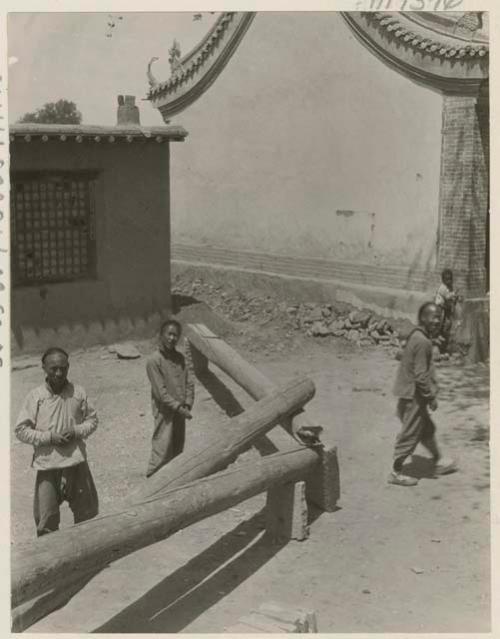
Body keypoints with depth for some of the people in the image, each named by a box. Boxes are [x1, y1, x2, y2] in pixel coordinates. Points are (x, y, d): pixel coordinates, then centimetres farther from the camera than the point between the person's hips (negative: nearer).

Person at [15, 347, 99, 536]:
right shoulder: (35, 397, -5)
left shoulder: (78, 393, 1)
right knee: (46, 519, 1)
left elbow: (92, 419, 11)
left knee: (87, 513, 13)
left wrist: (76, 431, -9)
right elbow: (21, 430, -3)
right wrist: (49, 437, -14)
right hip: (47, 465, -2)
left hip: (76, 461, 2)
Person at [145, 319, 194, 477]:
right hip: (164, 412, -6)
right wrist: (178, 407, -18)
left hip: (180, 411, 6)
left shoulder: (180, 358, 6)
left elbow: (189, 383, 6)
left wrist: (187, 405, -7)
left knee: (178, 448, 14)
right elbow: (160, 391, -17)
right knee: (162, 451, -4)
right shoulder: (154, 361, -14)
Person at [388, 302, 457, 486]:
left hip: (409, 394, 10)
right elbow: (420, 375, -24)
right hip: (414, 396, -10)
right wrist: (431, 397, -16)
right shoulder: (423, 342, -23)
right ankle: (396, 473, 11)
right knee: (410, 435, 1)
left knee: (427, 429, 22)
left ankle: (438, 462, 37)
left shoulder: (416, 336, 8)